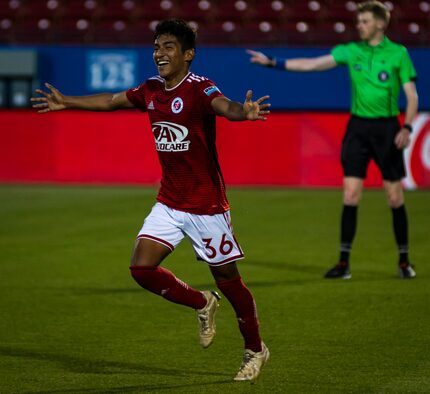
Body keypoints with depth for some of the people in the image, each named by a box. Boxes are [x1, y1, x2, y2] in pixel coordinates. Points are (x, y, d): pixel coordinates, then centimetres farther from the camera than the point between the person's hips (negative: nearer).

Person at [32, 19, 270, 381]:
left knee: (228, 280, 2)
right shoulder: (151, 90, 4)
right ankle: (203, 304, 20)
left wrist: (244, 112, -62)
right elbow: (111, 101, 22)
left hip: (206, 206, -6)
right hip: (169, 204, 6)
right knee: (142, 268, -5)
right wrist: (67, 102, 31)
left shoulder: (199, 89, -17)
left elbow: (223, 105, -39)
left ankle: (255, 350, 24)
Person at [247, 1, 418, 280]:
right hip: (358, 127, 2)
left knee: (395, 197, 1)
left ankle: (404, 261, 13)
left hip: (387, 128, -2)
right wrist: (272, 63, -6)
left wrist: (407, 128, -16)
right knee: (351, 195, -4)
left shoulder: (398, 53, -3)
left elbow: (412, 96, -3)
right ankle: (344, 262, 1)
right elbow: (311, 64, 1)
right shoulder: (351, 51, 5)